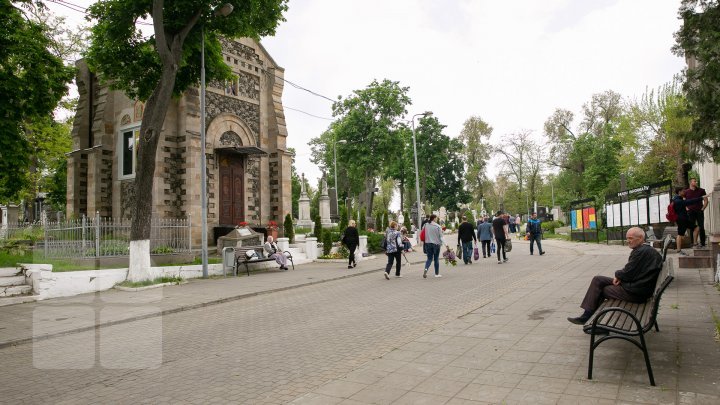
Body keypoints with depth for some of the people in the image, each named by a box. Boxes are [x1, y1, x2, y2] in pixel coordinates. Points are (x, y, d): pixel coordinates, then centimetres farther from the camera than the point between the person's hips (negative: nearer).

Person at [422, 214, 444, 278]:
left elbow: (425, 235, 4)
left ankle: (426, 269, -18)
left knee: (429, 258, 8)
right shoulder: (437, 226, -11)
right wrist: (442, 243, -1)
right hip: (436, 243, -3)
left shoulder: (426, 225, -1)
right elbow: (440, 236, -7)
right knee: (436, 259, 10)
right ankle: (437, 273, 17)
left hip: (428, 243, 3)